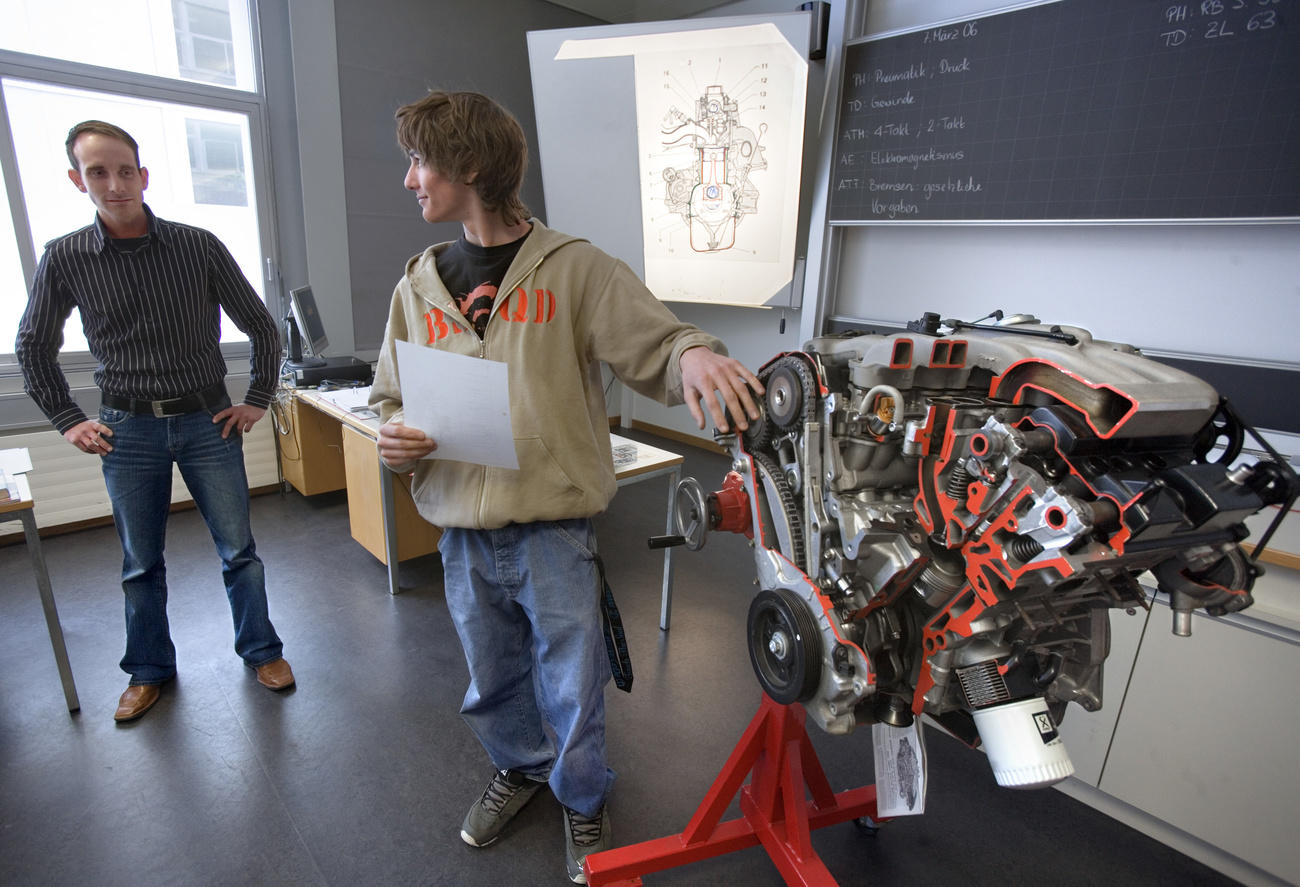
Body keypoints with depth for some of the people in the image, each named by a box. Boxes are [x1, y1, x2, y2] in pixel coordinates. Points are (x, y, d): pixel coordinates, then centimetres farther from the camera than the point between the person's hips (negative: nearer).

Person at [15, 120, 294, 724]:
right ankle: (149, 670, 31)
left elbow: (261, 327, 3)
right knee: (140, 563, 13)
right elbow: (33, 348, 13)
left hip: (208, 424, -1)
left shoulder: (199, 246, -4)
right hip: (128, 431, 1)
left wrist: (257, 400, 0)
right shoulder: (64, 258, -1)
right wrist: (68, 421, 6)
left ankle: (260, 649, 25)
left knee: (238, 549, 6)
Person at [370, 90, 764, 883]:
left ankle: (584, 799, 42)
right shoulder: (419, 286, 9)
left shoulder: (574, 268, -5)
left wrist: (692, 354, -33)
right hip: (463, 538, 5)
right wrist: (396, 435, -7)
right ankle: (521, 768, 53)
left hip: (554, 532, -4)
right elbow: (392, 398, 15)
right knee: (494, 683, 23)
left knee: (572, 690, 11)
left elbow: (652, 345, -10)